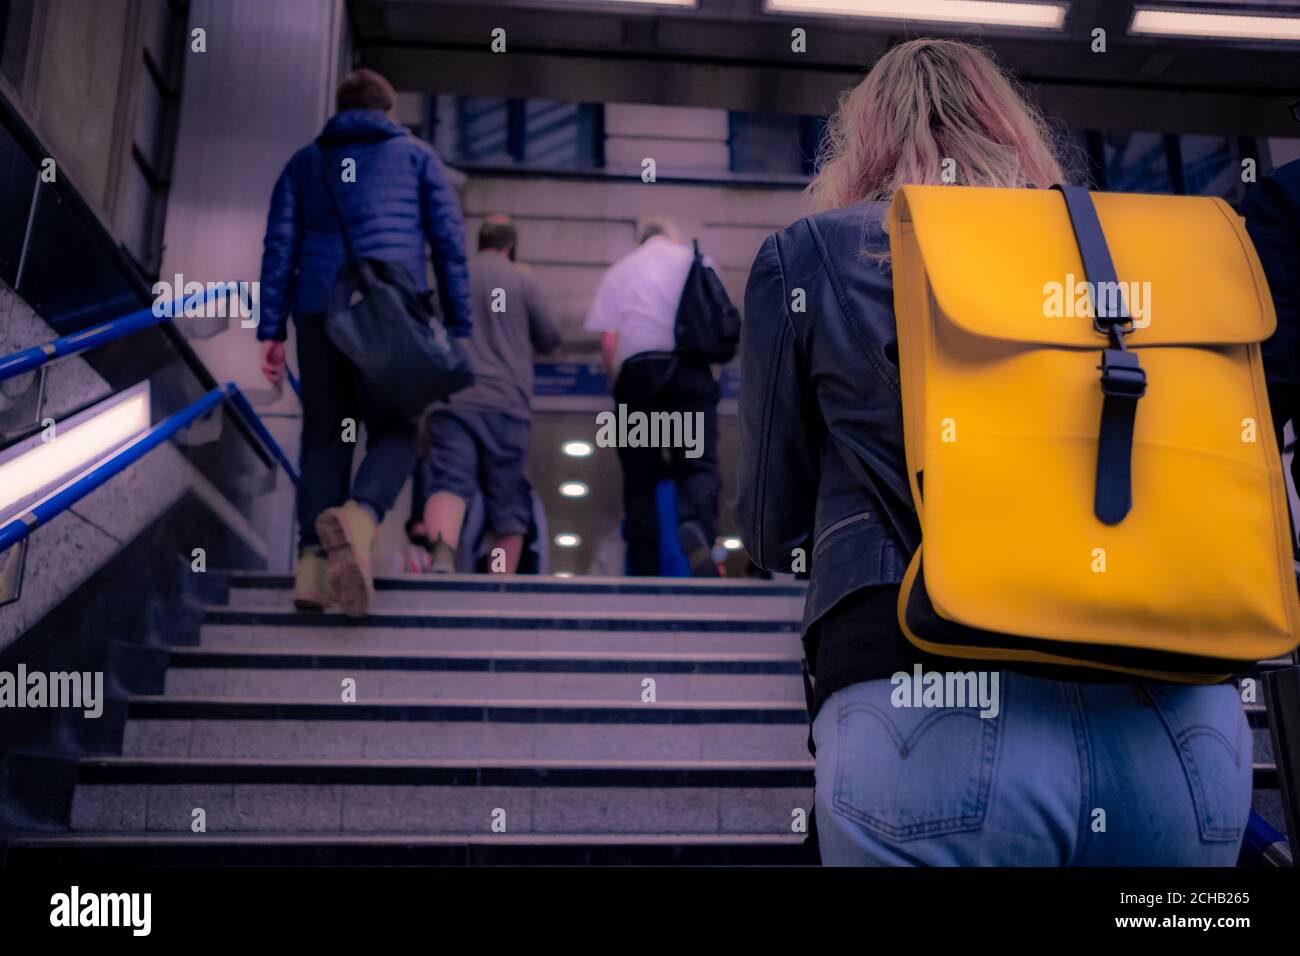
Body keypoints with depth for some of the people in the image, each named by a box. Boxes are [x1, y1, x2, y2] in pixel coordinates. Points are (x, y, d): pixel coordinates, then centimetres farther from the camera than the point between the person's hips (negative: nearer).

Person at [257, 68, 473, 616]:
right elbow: (448, 242, 8)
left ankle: (313, 561, -3)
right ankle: (359, 517, -28)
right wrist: (459, 327, 7)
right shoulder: (416, 156, 18)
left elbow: (279, 245, 12)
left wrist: (271, 330, 8)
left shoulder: (305, 161, 23)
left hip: (318, 308, 2)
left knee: (324, 437, 8)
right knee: (393, 432, 1)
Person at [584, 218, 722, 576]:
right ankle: (696, 528, -36)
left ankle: (645, 567, 0)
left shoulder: (619, 270, 16)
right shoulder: (694, 259, 16)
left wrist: (618, 384, 17)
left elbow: (608, 342, 5)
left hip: (637, 367, 1)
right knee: (698, 463, -6)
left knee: (641, 476, 5)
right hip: (690, 368, -1)